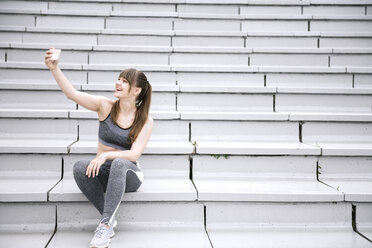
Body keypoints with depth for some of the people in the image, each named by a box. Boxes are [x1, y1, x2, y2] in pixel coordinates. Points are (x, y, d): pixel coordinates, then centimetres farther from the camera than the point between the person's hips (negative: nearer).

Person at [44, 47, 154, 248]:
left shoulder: (145, 121, -7)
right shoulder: (105, 106, -2)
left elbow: (134, 154, -16)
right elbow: (72, 94, -13)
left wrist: (106, 155, -32)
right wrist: (54, 68, -26)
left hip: (127, 174, -2)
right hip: (102, 173, 2)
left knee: (119, 163, -38)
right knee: (80, 166, -32)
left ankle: (105, 224, -33)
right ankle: (109, 219, -19)